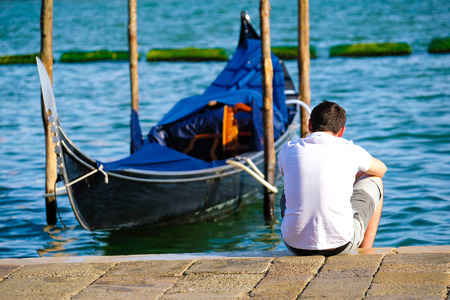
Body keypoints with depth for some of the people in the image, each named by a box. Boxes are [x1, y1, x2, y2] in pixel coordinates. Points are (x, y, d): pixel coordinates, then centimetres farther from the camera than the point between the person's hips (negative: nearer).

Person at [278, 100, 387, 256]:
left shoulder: (289, 150, 3)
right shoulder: (349, 150, -2)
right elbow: (381, 169, 21)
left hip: (295, 245, 3)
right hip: (339, 245, -2)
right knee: (374, 182, 24)